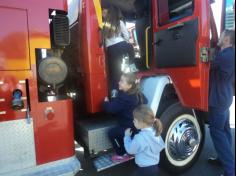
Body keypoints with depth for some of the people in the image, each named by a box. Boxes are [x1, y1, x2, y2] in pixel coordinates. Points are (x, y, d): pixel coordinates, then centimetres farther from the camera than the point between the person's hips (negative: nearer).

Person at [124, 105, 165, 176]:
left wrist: (127, 136, -4)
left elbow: (130, 149, -16)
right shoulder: (155, 132, -4)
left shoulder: (140, 137, -28)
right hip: (154, 167, 8)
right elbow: (162, 146, 10)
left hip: (145, 170, -8)